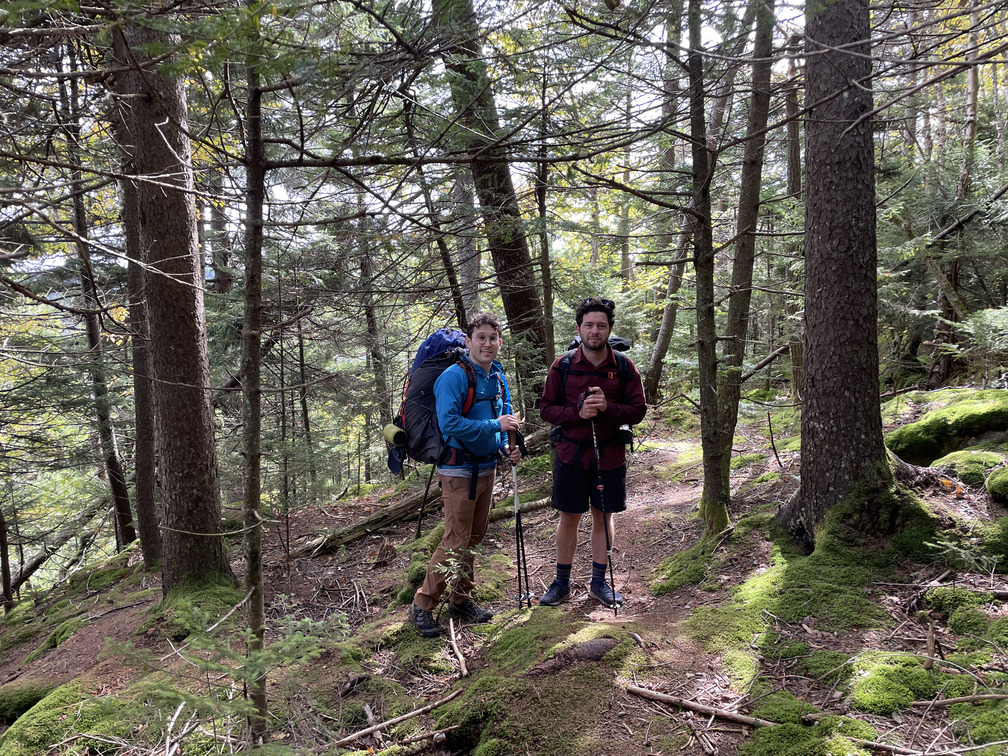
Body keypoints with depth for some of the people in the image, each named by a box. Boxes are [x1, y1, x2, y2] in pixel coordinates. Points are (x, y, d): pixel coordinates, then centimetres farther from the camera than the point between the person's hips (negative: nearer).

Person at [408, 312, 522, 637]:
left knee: (474, 537, 15)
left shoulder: (498, 378, 9)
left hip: (487, 468, 8)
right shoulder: (454, 376, -16)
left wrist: (508, 449, 3)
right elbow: (450, 424, -25)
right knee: (456, 542, -7)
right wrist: (494, 425, -24)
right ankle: (421, 606, 5)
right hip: (459, 471, -8)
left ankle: (461, 600, 29)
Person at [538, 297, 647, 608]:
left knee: (603, 517, 11)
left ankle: (599, 582, 26)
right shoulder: (562, 366, -3)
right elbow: (546, 408, -1)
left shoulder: (624, 367, -3)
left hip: (610, 454, 1)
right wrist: (577, 412, -19)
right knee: (569, 519, 8)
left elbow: (638, 410, -3)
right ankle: (562, 582, 23)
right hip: (571, 453, 0)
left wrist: (607, 407, -21)